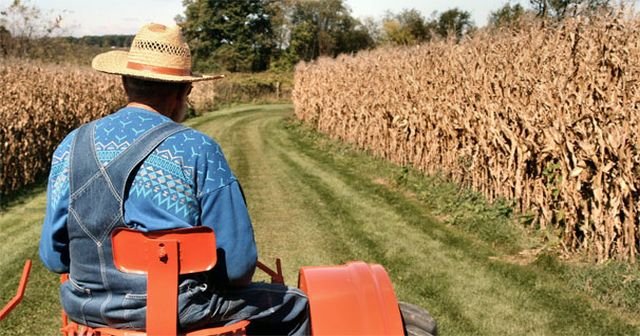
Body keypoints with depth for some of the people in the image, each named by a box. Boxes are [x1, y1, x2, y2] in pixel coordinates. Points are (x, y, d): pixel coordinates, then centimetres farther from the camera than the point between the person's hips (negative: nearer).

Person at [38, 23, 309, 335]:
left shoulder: (72, 146, -2)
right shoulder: (197, 151, -14)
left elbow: (53, 256, 4)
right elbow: (237, 264, -14)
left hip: (88, 310, 5)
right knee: (294, 306, 18)